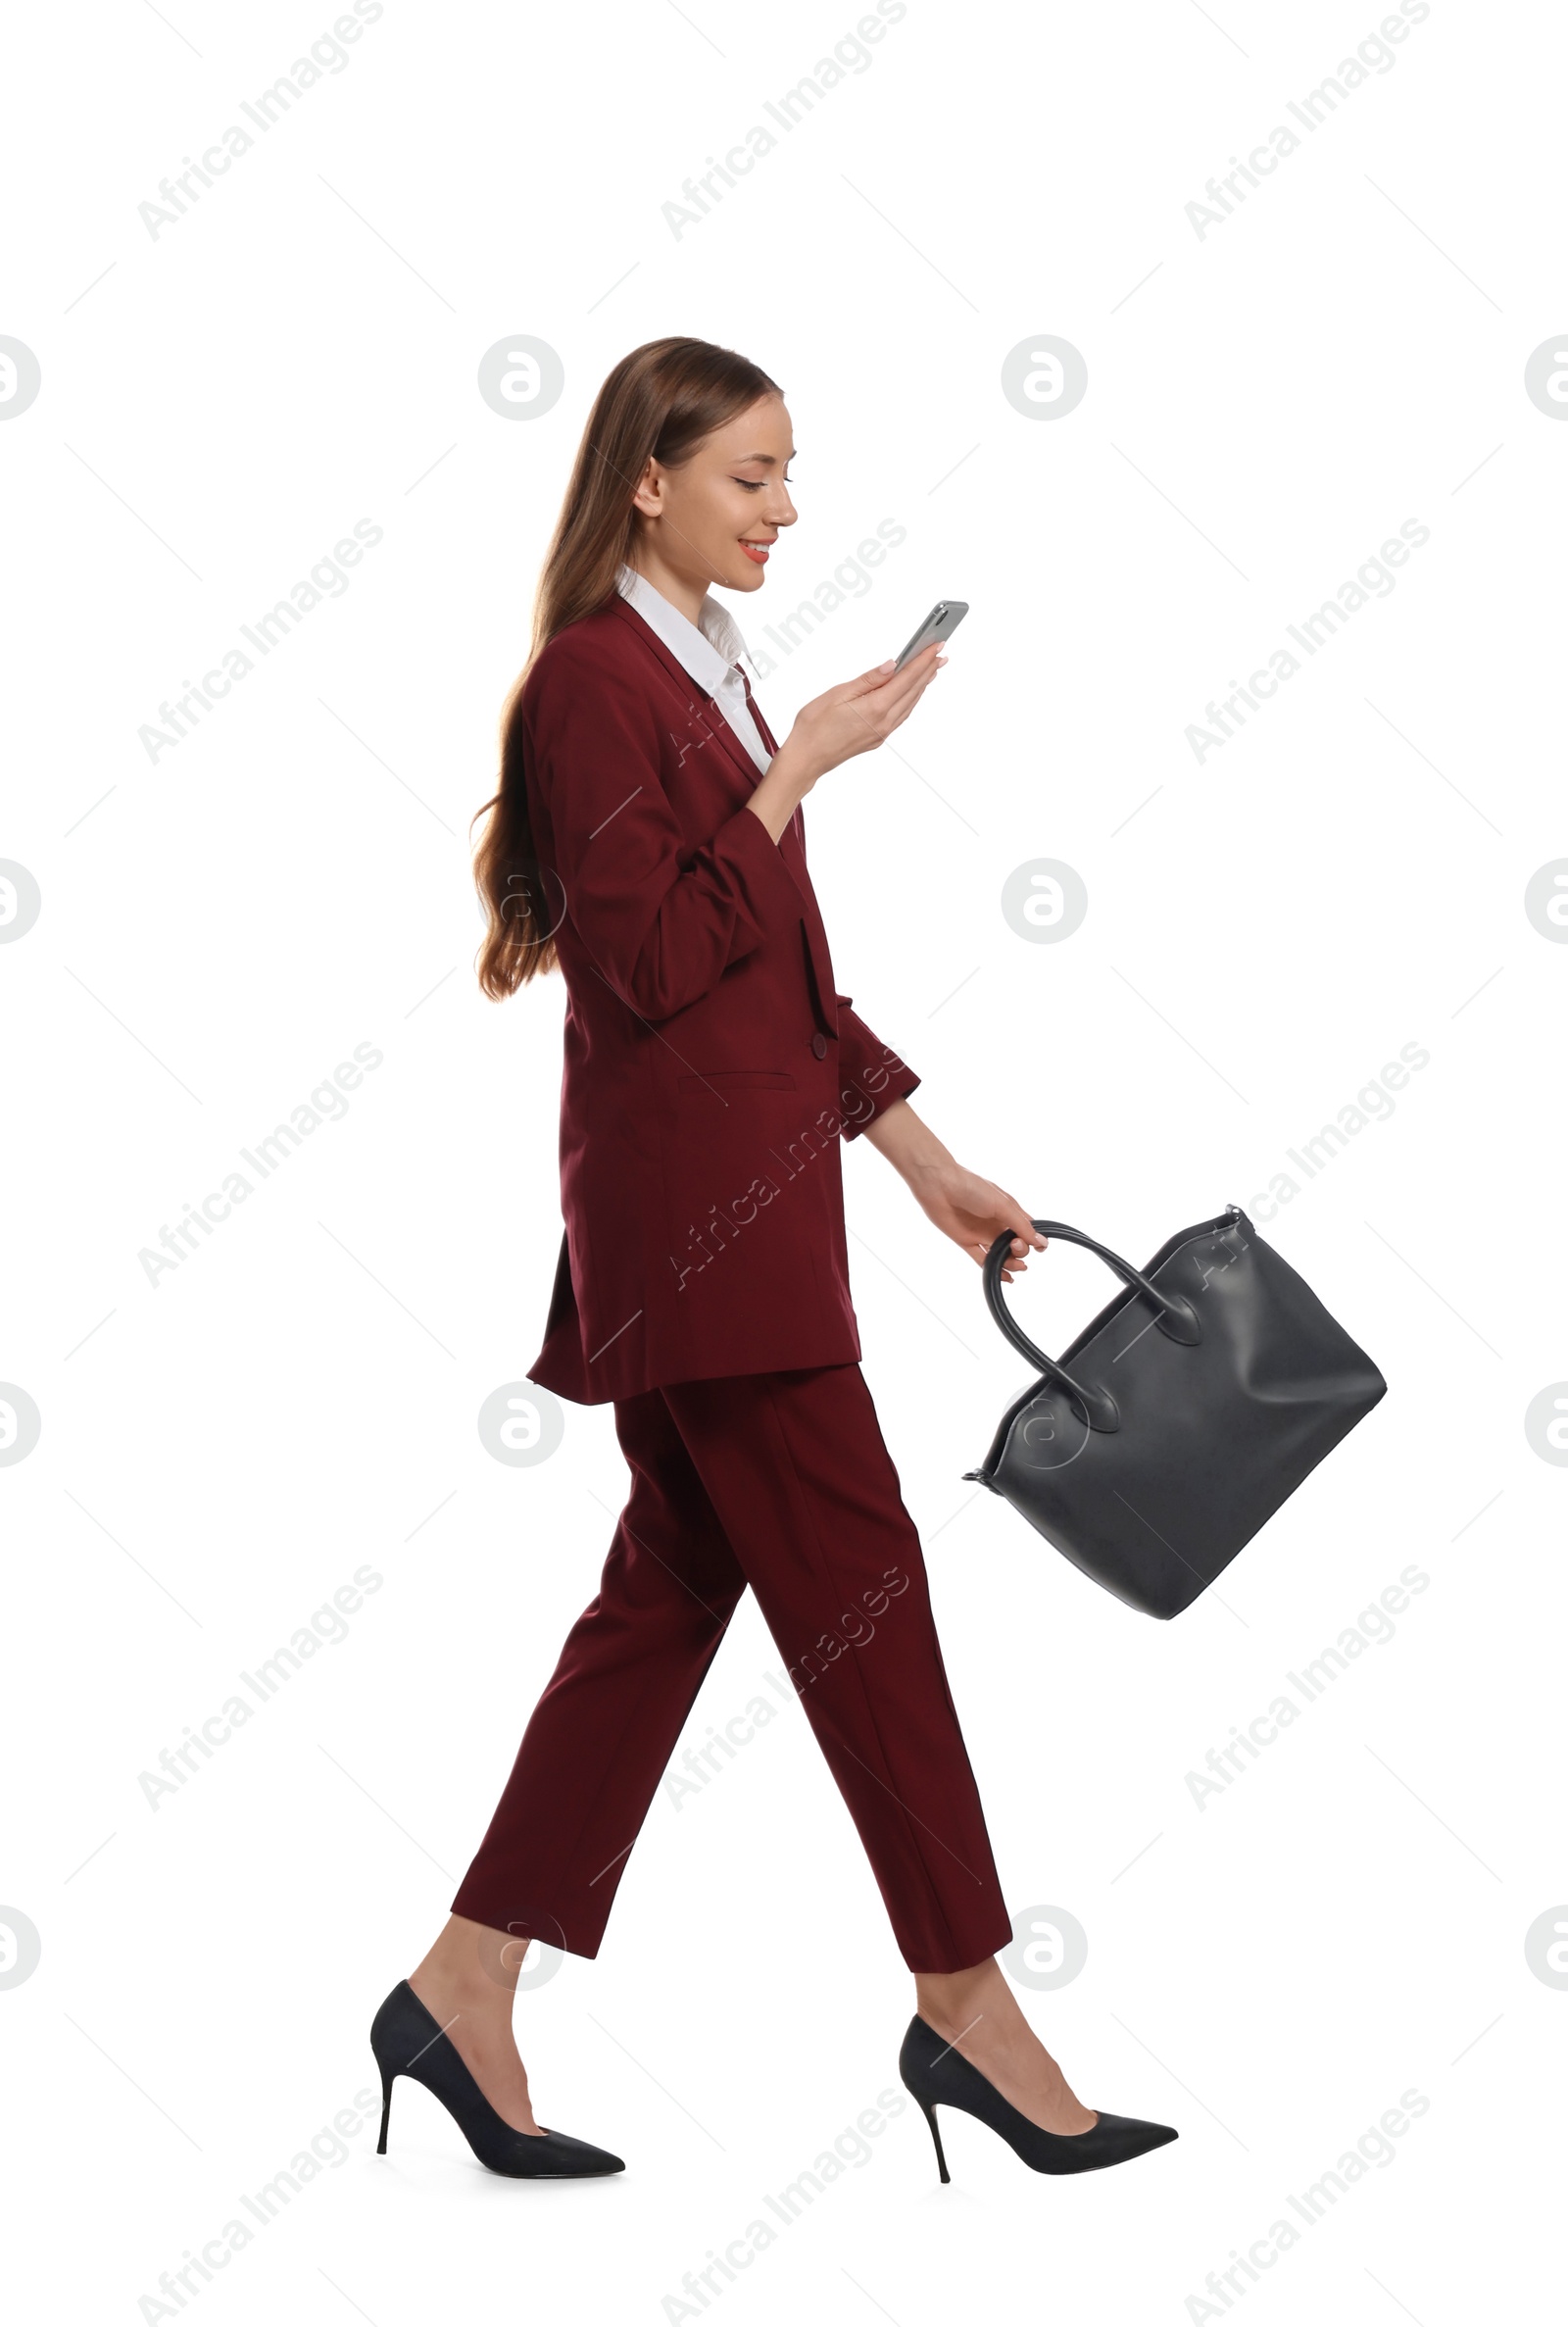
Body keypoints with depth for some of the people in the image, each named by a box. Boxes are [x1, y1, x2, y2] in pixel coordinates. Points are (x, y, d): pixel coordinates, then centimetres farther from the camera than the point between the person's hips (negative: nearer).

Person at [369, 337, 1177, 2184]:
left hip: (752, 1186, 10)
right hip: (686, 1193, -10)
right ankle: (965, 2006, 9)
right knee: (856, 1577, -4)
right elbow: (659, 959, -18)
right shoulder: (592, 681, -10)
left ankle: (466, 1994, 16)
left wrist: (925, 1162, 19)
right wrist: (805, 765, -15)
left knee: (674, 1586, 10)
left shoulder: (705, 677, 19)